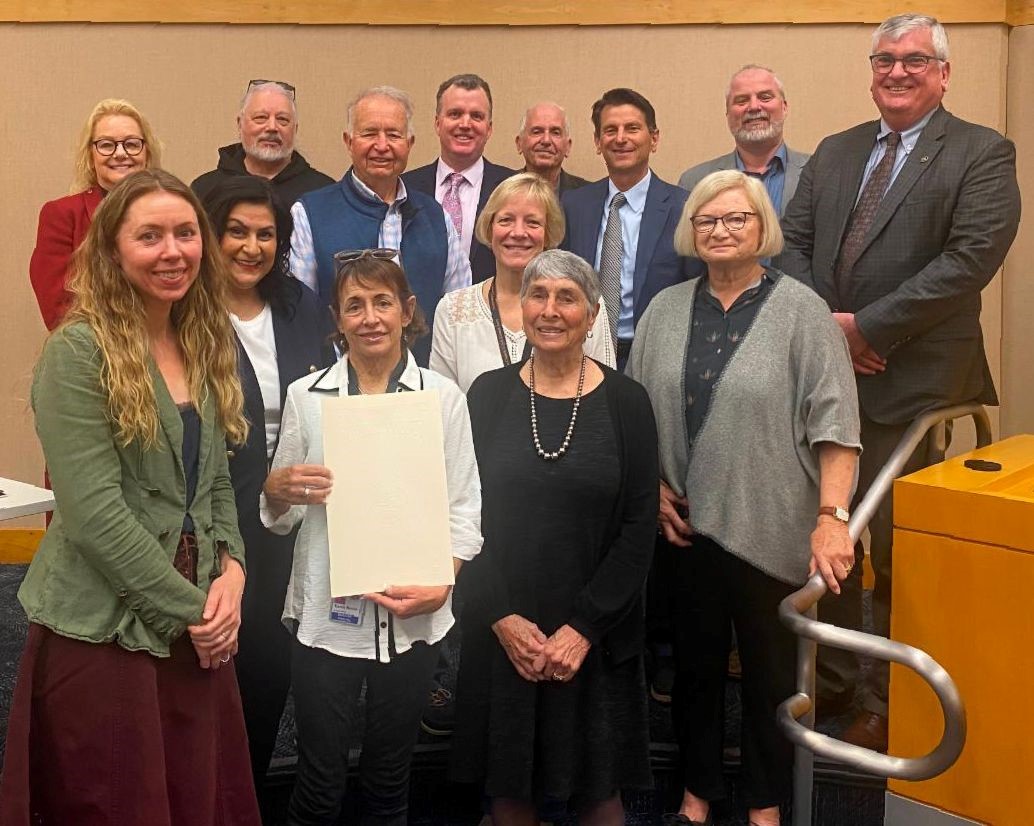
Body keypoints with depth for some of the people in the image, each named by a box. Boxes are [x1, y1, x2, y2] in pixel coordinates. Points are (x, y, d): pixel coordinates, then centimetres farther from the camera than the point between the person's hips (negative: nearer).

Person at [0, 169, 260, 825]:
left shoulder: (206, 346, 10)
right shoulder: (79, 351, -12)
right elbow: (93, 511, -18)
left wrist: (231, 572, -4)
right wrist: (190, 607, -13)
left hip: (197, 627, 6)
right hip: (102, 629, -6)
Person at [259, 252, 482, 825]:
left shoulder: (443, 396, 1)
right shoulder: (305, 395, 3)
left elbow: (464, 508, 1)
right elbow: (279, 517, 8)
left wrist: (440, 585, -15)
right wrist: (278, 489, -15)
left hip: (411, 618, 0)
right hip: (326, 615, 0)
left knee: (389, 780, 14)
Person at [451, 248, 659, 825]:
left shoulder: (626, 403, -2)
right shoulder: (489, 395, 1)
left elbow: (640, 528, -5)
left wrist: (583, 627, -11)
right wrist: (504, 618, -9)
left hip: (596, 639, -1)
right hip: (501, 634, 1)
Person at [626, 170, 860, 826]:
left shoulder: (800, 310, -7)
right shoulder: (666, 311, 6)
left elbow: (833, 421, -12)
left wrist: (831, 516, -18)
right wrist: (655, 488, 2)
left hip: (770, 526, -3)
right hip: (689, 522, 4)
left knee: (770, 668, 10)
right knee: (695, 661, 15)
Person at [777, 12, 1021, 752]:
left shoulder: (982, 153, -1)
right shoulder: (834, 153, 16)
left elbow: (972, 256, -14)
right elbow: (793, 242, 9)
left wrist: (868, 328, -16)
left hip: (913, 381, -5)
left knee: (897, 548, 2)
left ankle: (890, 705, 17)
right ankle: (833, 680, 29)